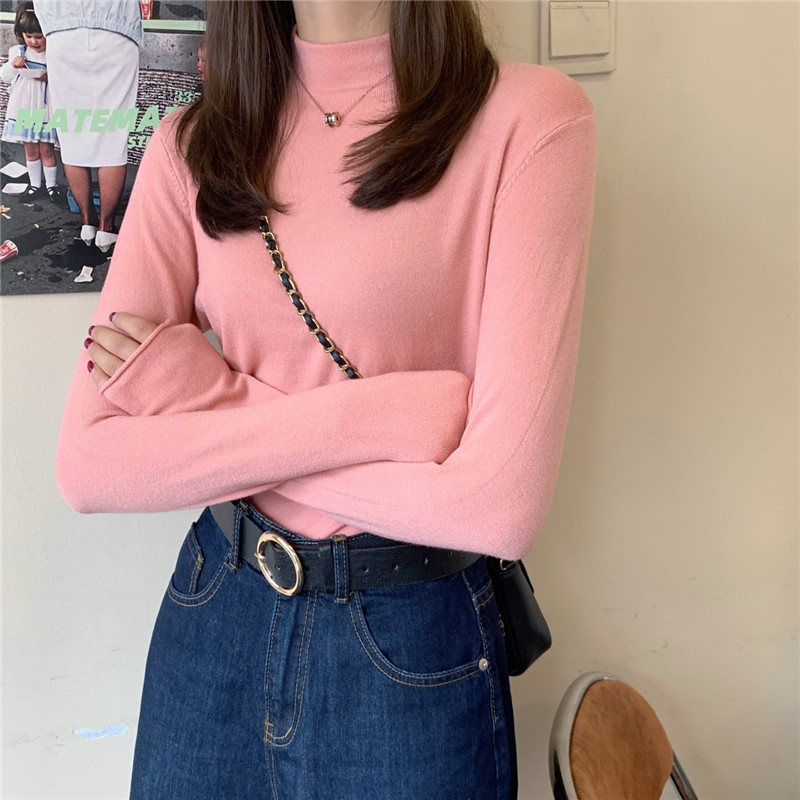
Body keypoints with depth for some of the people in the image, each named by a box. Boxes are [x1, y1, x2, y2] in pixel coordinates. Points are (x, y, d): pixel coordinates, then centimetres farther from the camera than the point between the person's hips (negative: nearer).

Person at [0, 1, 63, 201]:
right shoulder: (17, 52, 3)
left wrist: (50, 78, -24)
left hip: (45, 111, -3)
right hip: (22, 110, 3)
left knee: (46, 150, 5)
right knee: (30, 150, 12)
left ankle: (52, 184, 20)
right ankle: (35, 184, 24)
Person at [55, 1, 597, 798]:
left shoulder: (529, 113, -12)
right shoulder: (189, 147, -1)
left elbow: (503, 501, -21)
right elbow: (87, 465, -10)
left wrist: (209, 402, -14)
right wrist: (384, 415, -19)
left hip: (412, 649, -3)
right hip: (212, 615, 4)